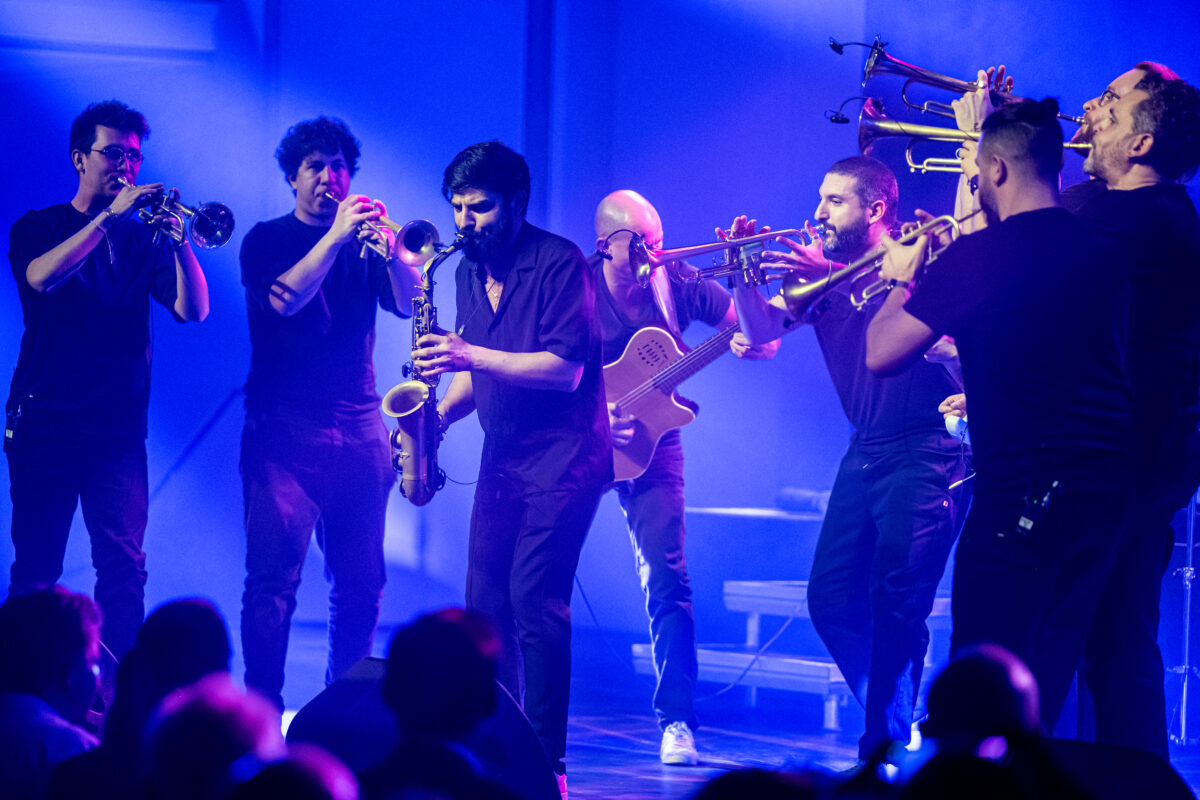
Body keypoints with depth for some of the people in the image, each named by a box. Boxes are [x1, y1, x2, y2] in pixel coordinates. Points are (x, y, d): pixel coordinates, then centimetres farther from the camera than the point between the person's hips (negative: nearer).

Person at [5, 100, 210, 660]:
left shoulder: (143, 239, 12)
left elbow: (193, 310, -1)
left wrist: (179, 239, -16)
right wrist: (110, 216, -21)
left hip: (118, 428, 2)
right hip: (46, 421, -2)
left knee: (124, 567, -7)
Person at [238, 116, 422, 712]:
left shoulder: (363, 241, 13)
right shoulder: (267, 240, 4)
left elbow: (408, 302, -3)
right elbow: (284, 298, -15)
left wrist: (389, 250, -22)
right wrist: (335, 236, -21)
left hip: (359, 433, 4)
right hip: (283, 432, -4)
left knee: (360, 583, 3)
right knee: (273, 579, -10)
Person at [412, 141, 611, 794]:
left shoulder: (558, 263, -13)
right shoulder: (470, 272, 11)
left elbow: (564, 370, -21)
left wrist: (472, 356, -27)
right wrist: (441, 410, 2)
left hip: (563, 454, -8)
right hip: (503, 453, 8)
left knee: (534, 597, -15)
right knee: (485, 599, 5)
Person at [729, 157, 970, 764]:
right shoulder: (821, 267, 11)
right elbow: (759, 330, 4)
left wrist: (838, 278, -34)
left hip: (928, 447, -7)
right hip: (866, 451, 7)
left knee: (895, 600, -14)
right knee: (831, 599, 4)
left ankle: (884, 745, -7)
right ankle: (895, 719, 20)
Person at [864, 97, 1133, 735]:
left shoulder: (979, 257, -12)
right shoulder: (1099, 252, 10)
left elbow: (881, 355, -7)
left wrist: (901, 279, 11)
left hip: (1023, 482, -7)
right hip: (1109, 483, 8)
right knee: (1049, 672, 15)